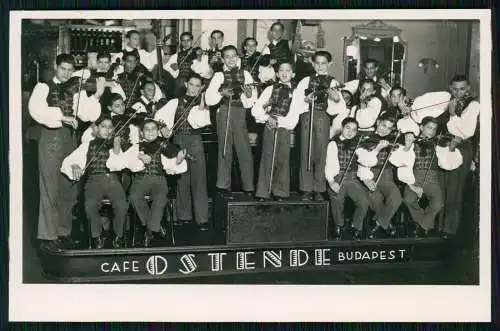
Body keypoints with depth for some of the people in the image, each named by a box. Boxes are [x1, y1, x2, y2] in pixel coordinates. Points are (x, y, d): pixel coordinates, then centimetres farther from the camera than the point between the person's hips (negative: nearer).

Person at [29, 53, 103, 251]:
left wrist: (97, 96, -12)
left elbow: (87, 114, 1)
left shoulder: (76, 91, 13)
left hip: (70, 138, 5)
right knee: (50, 189, -5)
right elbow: (36, 109, -14)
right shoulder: (44, 87, 3)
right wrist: (61, 116, -20)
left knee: (69, 189, 9)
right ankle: (48, 236, -1)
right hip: (51, 137, -5)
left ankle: (64, 232, 19)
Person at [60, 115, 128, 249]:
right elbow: (68, 161, 7)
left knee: (122, 204, -30)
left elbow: (119, 166, -1)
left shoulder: (114, 144, 15)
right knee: (90, 204, -32)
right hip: (93, 180, 0)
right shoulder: (87, 145, 15)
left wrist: (116, 150, -16)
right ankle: (97, 236, -9)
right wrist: (74, 166, -14)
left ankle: (118, 236, -5)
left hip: (112, 179, 0)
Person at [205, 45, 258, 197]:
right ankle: (224, 186, 11)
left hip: (240, 112, 1)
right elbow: (209, 99, 0)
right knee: (225, 150, 3)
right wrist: (221, 93, -15)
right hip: (224, 112, -1)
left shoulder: (245, 74, 9)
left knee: (245, 150, 0)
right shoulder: (219, 76, 6)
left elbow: (252, 101, 6)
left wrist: (249, 95, -15)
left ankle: (249, 187, 7)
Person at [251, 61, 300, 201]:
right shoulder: (270, 89, 10)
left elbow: (293, 118, 0)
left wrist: (278, 121, -10)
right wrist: (267, 118, -7)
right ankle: (263, 192, 1)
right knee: (267, 158, -2)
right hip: (269, 128, 0)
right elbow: (255, 109, 6)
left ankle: (280, 192, 9)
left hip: (284, 128, 0)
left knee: (283, 159, 0)